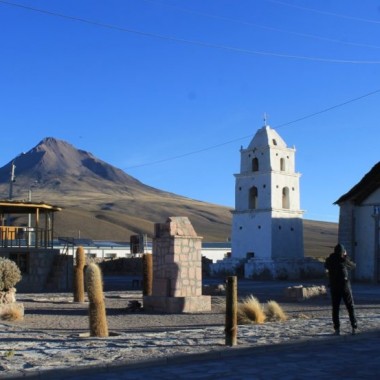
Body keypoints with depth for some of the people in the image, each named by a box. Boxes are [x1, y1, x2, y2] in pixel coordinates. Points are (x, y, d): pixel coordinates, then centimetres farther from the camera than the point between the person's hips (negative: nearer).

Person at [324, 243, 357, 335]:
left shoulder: (329, 260, 0)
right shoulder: (344, 260, -7)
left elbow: (326, 266, 22)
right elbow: (353, 266, 10)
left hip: (334, 287, 2)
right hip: (345, 286, -2)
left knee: (335, 309, 7)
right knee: (350, 307, 7)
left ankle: (337, 329, 1)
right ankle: (354, 328, 2)